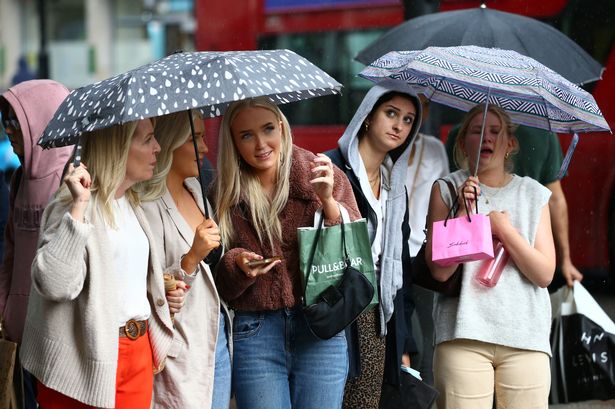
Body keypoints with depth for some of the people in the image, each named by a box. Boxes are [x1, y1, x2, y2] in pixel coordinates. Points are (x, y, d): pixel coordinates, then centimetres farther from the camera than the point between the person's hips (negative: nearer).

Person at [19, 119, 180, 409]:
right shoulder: (71, 207, -13)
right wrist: (79, 205, -28)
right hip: (89, 358, -7)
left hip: (139, 351, 7)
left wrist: (162, 296, 9)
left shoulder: (131, 204, 12)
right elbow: (54, 284, -28)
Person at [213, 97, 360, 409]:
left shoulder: (324, 176, 1)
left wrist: (328, 201, -15)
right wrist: (237, 264, -14)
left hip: (321, 331, 0)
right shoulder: (224, 196, 3)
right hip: (253, 334, 0)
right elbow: (220, 286, 6)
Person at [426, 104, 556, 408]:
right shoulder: (447, 189, 5)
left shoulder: (534, 195, 10)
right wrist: (463, 212, -12)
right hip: (464, 336, -2)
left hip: (525, 337, 2)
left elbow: (545, 274, 3)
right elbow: (439, 271, -5)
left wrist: (503, 228, -6)